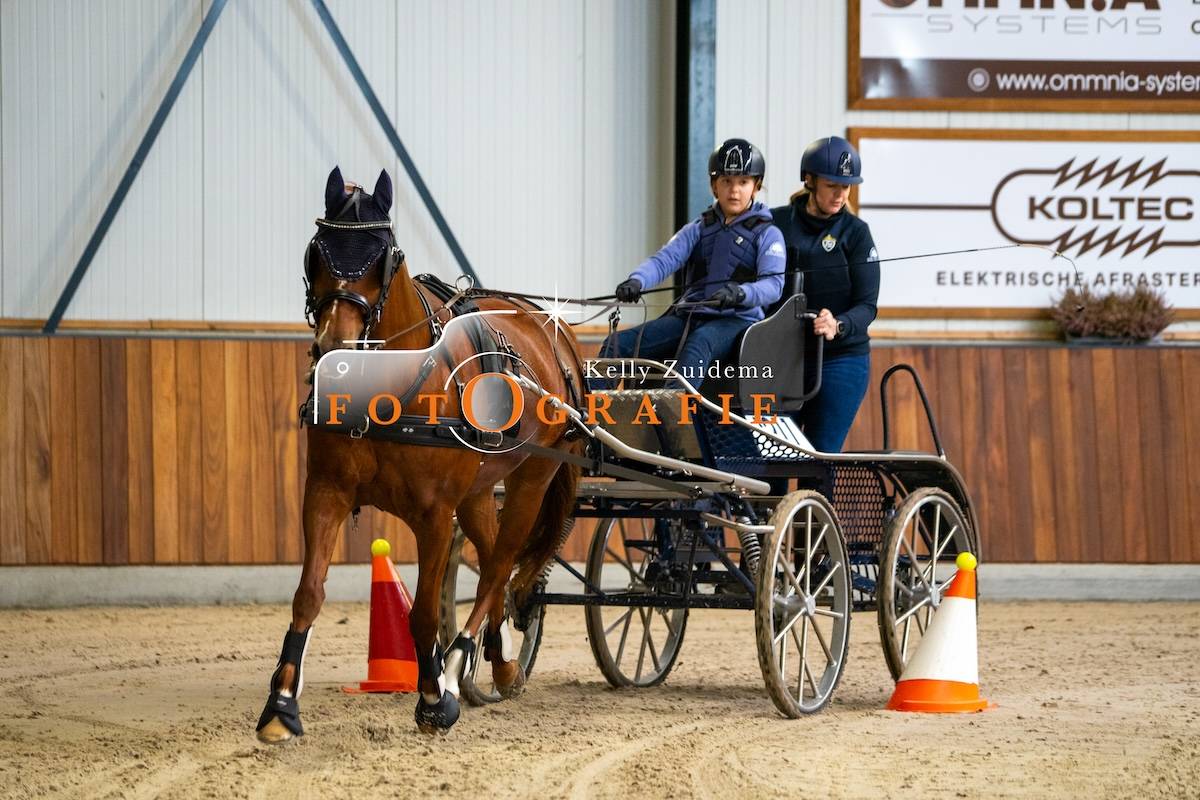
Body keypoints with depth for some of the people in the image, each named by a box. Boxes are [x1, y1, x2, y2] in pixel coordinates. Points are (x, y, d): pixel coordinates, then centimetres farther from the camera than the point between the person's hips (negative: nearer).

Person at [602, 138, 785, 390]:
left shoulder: (767, 234, 5)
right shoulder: (699, 229, 18)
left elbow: (774, 284, -10)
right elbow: (666, 258, 4)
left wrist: (741, 293, -33)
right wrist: (637, 280, -20)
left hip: (735, 319, -6)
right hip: (688, 315, 6)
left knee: (698, 345, -41)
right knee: (617, 344, -13)